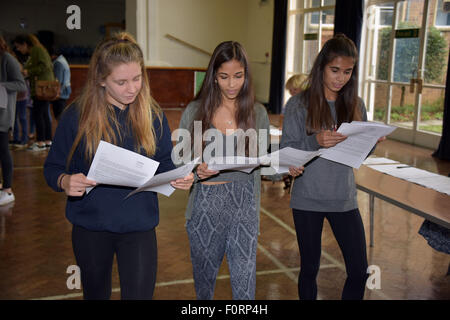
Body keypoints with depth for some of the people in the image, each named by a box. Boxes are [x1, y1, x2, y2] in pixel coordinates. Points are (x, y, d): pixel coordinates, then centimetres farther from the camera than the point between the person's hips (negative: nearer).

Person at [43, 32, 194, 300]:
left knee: (140, 293, 1)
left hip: (140, 225, 0)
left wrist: (180, 178, -18)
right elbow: (53, 167, -4)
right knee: (96, 293, 21)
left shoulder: (153, 115, -3)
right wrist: (65, 181, -26)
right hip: (91, 226, 0)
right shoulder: (77, 115, -9)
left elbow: (165, 164, 4)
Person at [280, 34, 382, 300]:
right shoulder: (299, 105, -5)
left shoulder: (356, 106, 5)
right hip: (308, 199, -2)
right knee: (310, 267, 11)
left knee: (359, 271, 4)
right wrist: (316, 141, -25)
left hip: (344, 199, 3)